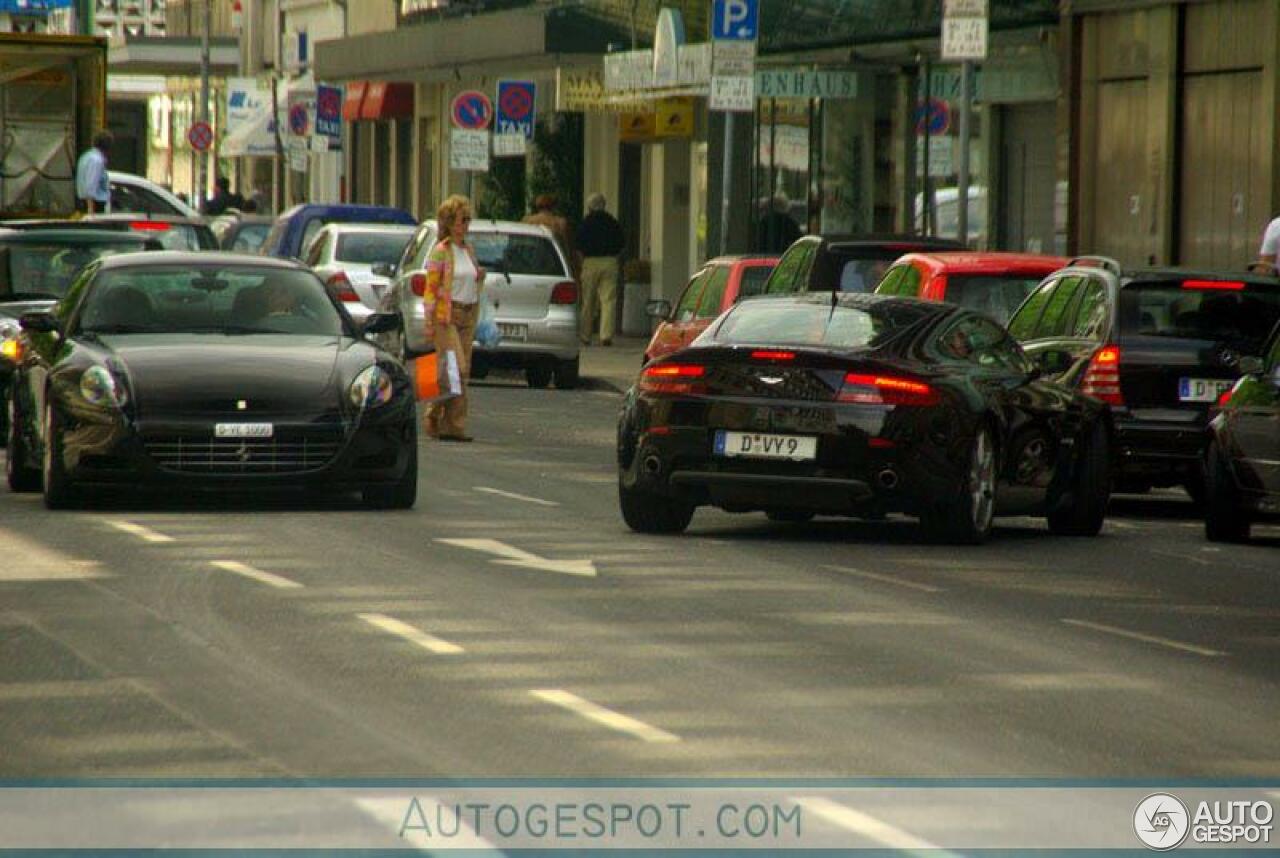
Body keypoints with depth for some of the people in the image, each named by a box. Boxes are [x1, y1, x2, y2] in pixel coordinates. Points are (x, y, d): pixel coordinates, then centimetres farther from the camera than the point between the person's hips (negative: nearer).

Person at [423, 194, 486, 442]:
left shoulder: (469, 250, 14)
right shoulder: (440, 252, -7)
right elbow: (431, 289, -9)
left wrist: (480, 277, 7)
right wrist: (429, 322, -14)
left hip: (469, 314, 7)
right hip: (446, 314, -7)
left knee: (462, 370, 4)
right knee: (456, 368, -14)